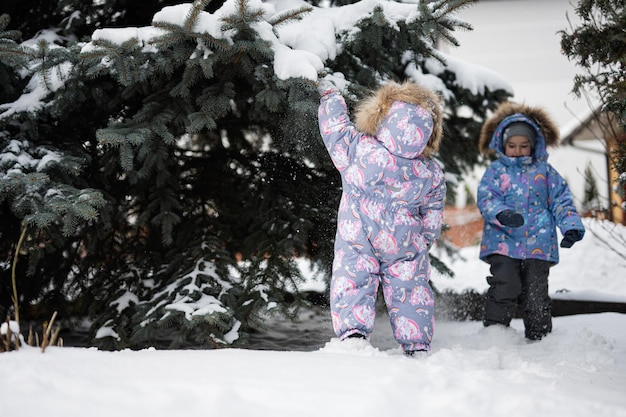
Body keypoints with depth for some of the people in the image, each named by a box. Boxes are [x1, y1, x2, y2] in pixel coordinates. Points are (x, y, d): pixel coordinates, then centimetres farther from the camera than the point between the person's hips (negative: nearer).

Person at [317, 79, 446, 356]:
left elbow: (336, 127, 0)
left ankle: (352, 331, -13)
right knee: (409, 290, 10)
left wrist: (329, 95, 17)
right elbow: (432, 215, 6)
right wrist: (424, 241, 23)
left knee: (352, 284, 3)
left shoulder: (359, 150, -16)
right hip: (405, 244, 2)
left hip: (357, 241, -2)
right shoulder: (432, 174, -5)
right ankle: (417, 344, 13)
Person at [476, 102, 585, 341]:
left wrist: (571, 227, -4)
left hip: (538, 245, 2)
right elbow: (486, 199, -5)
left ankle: (540, 337, 13)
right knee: (505, 289, -13)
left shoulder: (545, 171, 11)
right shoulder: (495, 171, 7)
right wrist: (502, 214, -26)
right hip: (503, 242, -2)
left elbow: (561, 201, 12)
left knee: (536, 295, 3)